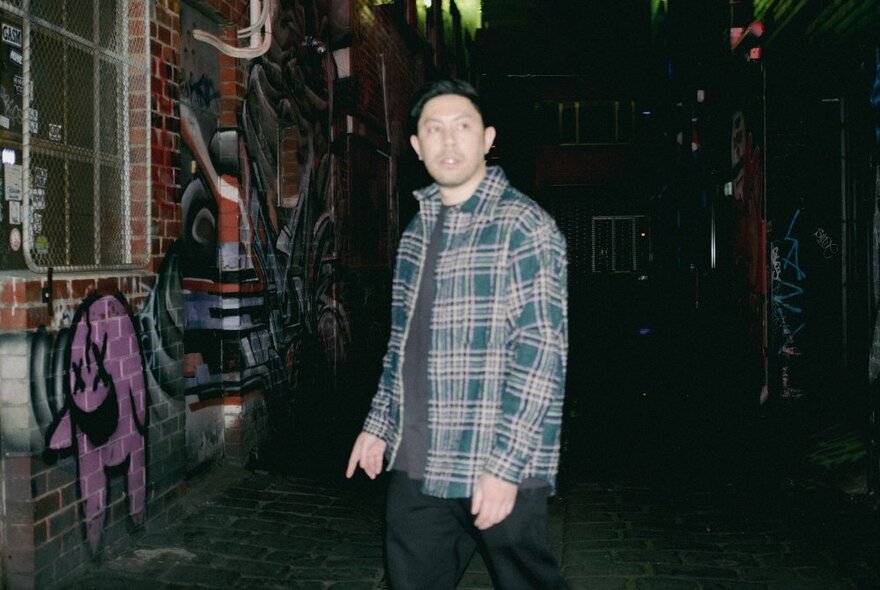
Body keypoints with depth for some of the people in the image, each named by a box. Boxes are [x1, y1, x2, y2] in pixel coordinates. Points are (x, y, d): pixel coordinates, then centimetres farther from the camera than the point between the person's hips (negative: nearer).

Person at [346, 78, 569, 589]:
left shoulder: (524, 226, -9)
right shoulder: (417, 232, 12)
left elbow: (542, 350, -15)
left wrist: (505, 465, -19)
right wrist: (380, 425, 17)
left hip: (497, 470, -6)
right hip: (415, 466, 6)